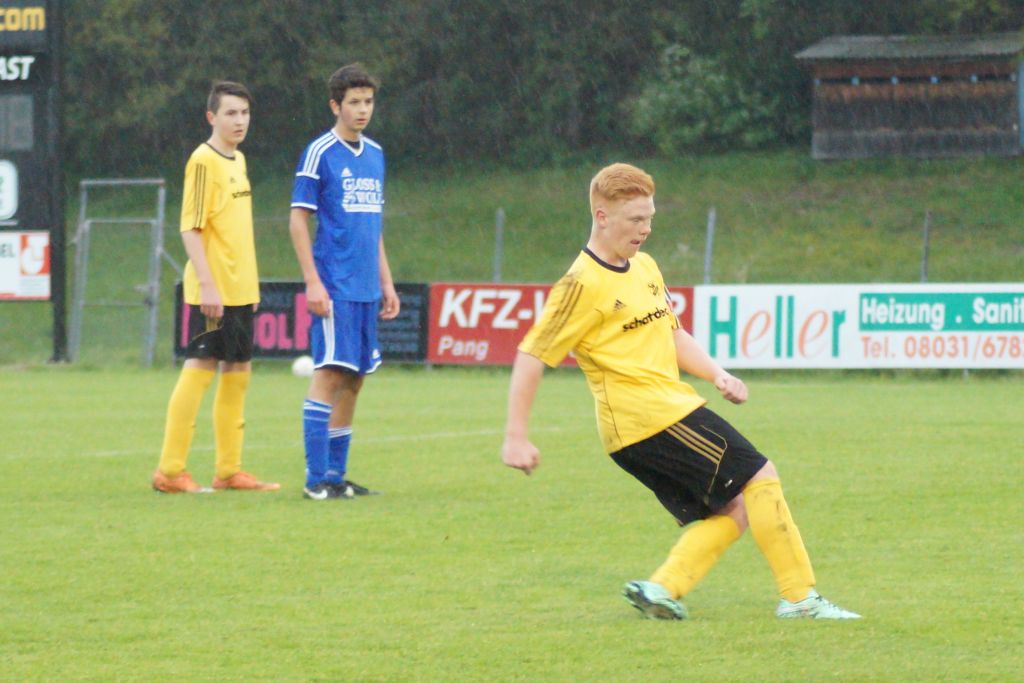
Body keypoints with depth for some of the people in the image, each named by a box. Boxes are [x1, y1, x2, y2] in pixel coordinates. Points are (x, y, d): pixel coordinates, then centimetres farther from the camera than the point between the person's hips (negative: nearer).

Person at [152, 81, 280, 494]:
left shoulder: (237, 160, 14)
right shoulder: (204, 161, -11)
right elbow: (190, 228, -16)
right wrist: (207, 285, -22)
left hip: (240, 290, 9)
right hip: (212, 291, -9)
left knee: (237, 372, 10)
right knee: (200, 369, -8)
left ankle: (229, 471, 17)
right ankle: (170, 471, -5)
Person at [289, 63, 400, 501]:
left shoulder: (375, 155, 15)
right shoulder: (320, 153, -6)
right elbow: (298, 219, -8)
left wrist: (386, 283, 19)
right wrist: (313, 282, -15)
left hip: (366, 288, 7)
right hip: (334, 285, -7)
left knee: (354, 380, 8)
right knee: (330, 373, -11)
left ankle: (337, 474, 13)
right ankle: (316, 478, -10)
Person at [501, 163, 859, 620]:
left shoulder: (644, 267, 16)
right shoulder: (583, 284, -12)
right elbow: (531, 356, -12)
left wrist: (716, 375, 9)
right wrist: (515, 437, -15)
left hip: (670, 407, 9)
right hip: (647, 415, -9)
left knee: (733, 511, 4)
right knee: (759, 478, -8)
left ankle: (662, 590, -3)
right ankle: (799, 597, -4)